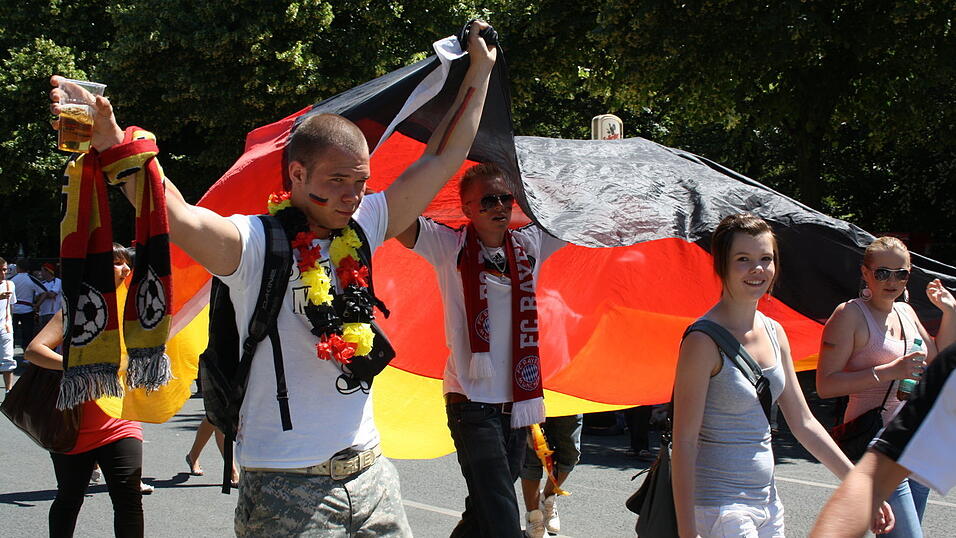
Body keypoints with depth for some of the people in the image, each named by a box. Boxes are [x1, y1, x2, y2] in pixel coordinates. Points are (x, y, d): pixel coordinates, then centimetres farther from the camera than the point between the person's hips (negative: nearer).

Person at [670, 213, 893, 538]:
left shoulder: (773, 332, 8)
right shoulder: (705, 340, -15)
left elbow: (803, 423, 14)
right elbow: (685, 441, -17)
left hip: (766, 501, 7)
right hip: (719, 508, -7)